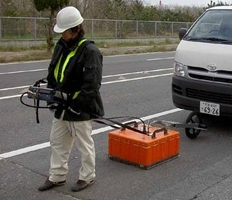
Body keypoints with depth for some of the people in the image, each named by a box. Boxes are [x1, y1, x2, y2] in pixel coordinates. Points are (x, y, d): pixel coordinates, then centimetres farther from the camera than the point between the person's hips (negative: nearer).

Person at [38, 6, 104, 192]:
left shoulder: (90, 51, -18)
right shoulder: (61, 46, 6)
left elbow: (92, 84, -21)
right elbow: (52, 74, 15)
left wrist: (77, 106, -21)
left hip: (81, 109, -8)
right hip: (62, 107, 8)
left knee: (84, 145, 8)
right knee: (57, 142, 17)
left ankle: (87, 177, 27)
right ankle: (57, 176, 32)